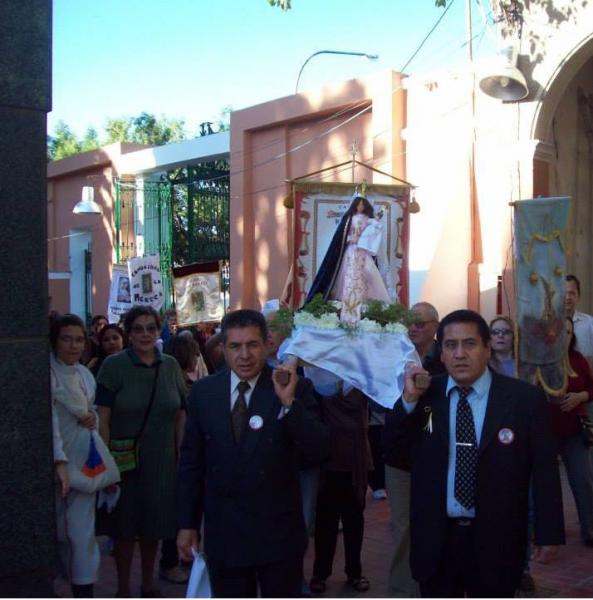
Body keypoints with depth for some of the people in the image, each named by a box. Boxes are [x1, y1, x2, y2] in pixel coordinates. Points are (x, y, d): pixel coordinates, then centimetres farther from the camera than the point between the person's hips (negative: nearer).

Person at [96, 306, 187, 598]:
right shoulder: (114, 365, -8)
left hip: (161, 461, 3)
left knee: (153, 527, 15)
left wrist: (181, 455, 3)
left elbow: (180, 415, 7)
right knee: (125, 528, 7)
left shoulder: (170, 366, 3)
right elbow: (102, 418, -10)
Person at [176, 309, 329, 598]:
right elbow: (191, 461, 5)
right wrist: (187, 523, 6)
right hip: (222, 533, 2)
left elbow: (318, 451, -17)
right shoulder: (203, 391, 0)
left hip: (279, 533, -2)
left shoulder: (295, 388, -9)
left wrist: (289, 402, -28)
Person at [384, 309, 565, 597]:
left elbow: (544, 469, -4)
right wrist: (409, 399, -12)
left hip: (495, 539, -2)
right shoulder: (425, 394, -1)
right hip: (435, 538, 2)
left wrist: (548, 532, -2)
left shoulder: (525, 398, -8)